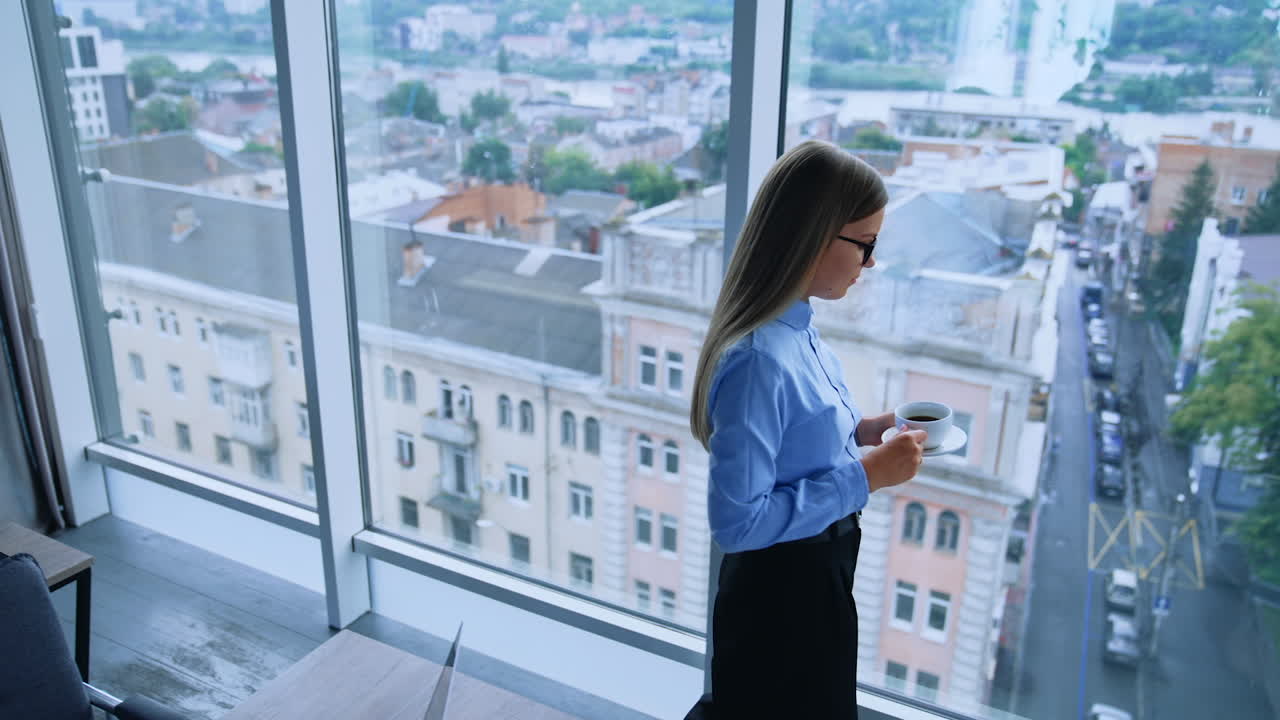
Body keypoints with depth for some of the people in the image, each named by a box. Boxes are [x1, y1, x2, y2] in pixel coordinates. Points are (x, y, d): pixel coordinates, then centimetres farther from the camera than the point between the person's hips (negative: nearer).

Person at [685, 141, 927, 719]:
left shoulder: (796, 327, -3)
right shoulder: (759, 359, -31)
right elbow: (737, 519, -30)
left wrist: (857, 433, -2)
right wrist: (864, 476, -26)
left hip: (817, 576, 9)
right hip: (782, 594, -9)